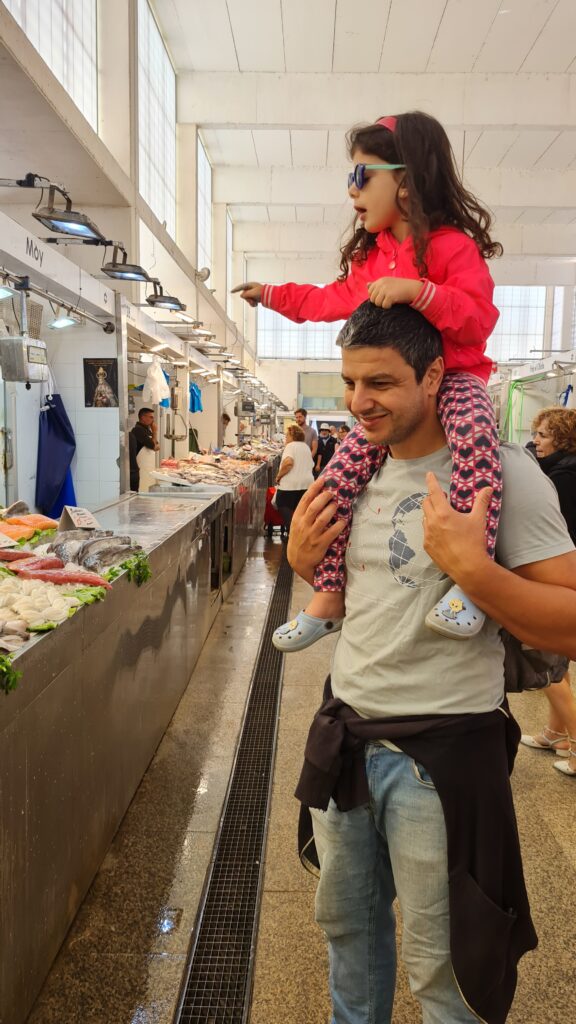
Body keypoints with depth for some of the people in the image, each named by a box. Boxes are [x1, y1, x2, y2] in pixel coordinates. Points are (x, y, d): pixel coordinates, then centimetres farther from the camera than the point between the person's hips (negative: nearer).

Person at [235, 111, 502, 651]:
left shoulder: (451, 245, -10)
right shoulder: (368, 256, 14)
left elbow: (478, 318, -21)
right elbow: (332, 300, 27)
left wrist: (416, 290, -33)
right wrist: (272, 294, 30)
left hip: (453, 376, -6)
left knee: (476, 436, -40)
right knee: (341, 474, -9)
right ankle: (328, 596, 0)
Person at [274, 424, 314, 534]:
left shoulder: (291, 446, -9)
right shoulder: (306, 447, 17)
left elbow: (288, 462, -25)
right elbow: (311, 465, 21)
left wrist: (278, 476, -14)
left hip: (290, 483, -8)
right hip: (307, 483, 8)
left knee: (284, 506, 1)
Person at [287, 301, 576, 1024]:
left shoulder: (502, 472, -15)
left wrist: (470, 565, -29)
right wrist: (303, 557, -2)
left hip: (440, 748, -6)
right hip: (345, 733, 6)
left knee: (438, 966, 14)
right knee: (346, 922, 26)